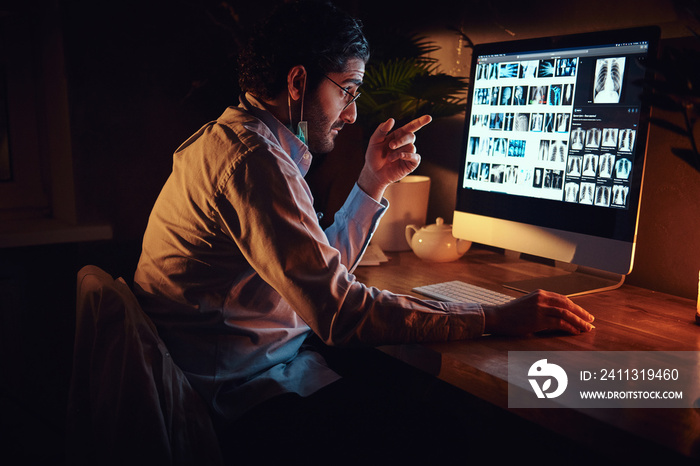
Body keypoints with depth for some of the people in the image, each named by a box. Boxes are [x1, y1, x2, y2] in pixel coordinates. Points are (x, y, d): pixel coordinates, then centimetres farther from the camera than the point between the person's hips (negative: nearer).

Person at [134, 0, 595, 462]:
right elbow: (340, 311, -29)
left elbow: (321, 271, 13)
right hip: (249, 388, -9)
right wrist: (496, 317, -24)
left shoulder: (234, 138, 11)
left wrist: (373, 183, 4)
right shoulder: (254, 159, -24)